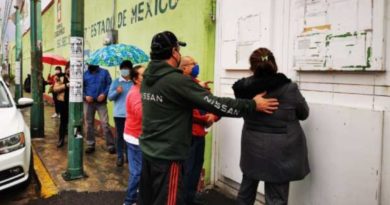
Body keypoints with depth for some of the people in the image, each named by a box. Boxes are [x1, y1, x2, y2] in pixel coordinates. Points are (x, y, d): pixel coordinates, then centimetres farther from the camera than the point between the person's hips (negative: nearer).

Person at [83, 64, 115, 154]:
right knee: (89, 124, 9)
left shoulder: (104, 72, 1)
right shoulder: (85, 74, 4)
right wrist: (85, 96, -11)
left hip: (101, 102, -2)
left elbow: (109, 84, -1)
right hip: (88, 102, 2)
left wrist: (104, 94, -15)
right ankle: (90, 145, 20)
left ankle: (110, 145, -1)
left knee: (105, 124, -7)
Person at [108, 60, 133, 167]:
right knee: (119, 135, 7)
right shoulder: (116, 82, 4)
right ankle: (120, 157, 17)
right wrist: (116, 92, -17)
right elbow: (110, 97, 1)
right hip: (119, 114, 0)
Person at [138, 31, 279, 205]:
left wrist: (197, 90, 25)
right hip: (167, 155, -9)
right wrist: (253, 105, -13)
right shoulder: (176, 80, -20)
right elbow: (215, 104, -21)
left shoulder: (147, 78, 5)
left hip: (148, 150, 9)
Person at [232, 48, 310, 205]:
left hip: (252, 148, 4)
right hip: (279, 152, -4)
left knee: (246, 190, 23)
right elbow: (303, 114, 1)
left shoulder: (245, 88, -8)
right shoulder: (289, 88, -16)